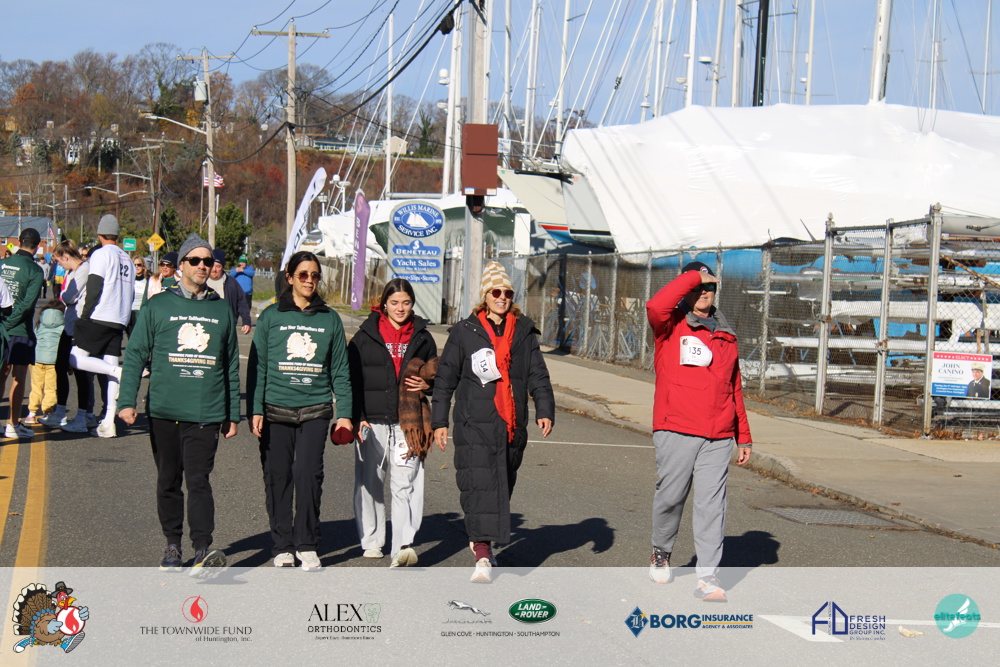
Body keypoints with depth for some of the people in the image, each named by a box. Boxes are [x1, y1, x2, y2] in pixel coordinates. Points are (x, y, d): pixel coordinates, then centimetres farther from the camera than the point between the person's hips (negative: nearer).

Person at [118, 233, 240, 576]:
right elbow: (136, 354, 3)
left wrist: (232, 413, 15)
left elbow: (231, 365, 16)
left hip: (207, 413, 0)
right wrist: (127, 400, -8)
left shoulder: (222, 310, 11)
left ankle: (203, 548, -17)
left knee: (198, 480, -10)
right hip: (164, 410, 0)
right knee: (168, 481, 9)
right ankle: (172, 545, 20)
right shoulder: (158, 306, 5)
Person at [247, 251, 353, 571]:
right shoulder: (272, 316, 6)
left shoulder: (330, 319, 10)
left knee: (308, 473, -11)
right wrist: (255, 409, -3)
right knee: (278, 477, 2)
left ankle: (307, 545, -1)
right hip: (276, 410, 0)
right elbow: (257, 366, 5)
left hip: (315, 410, 0)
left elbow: (340, 371, 11)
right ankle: (283, 546, 13)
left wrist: (344, 413, 5)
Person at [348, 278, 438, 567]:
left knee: (405, 484, -9)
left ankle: (404, 545, -16)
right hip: (372, 422, 0)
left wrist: (427, 384, -3)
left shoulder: (422, 337, 10)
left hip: (408, 422, 0)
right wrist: (357, 417, -6)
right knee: (369, 482, 7)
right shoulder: (365, 336, 5)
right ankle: (372, 540, 21)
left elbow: (437, 375, 21)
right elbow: (351, 379, 4)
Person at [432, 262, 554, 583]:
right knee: (479, 484, -13)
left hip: (513, 424, 4)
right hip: (474, 423, -3)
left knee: (503, 484, 11)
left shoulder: (524, 332, 11)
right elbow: (445, 378, 6)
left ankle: (481, 540, 32)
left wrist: (545, 410, -5)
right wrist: (439, 420, 3)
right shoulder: (464, 332, 4)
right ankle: (483, 556, -18)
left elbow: (538, 376, 9)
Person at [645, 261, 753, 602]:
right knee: (669, 497, 5)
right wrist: (693, 276, -12)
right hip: (676, 432, -3)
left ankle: (707, 576, -2)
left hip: (718, 437, 3)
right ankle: (661, 554, 31)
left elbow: (735, 389, 20)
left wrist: (743, 436, 18)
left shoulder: (726, 336, 16)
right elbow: (655, 307, -21)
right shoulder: (670, 327, 3)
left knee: (712, 504, -3)